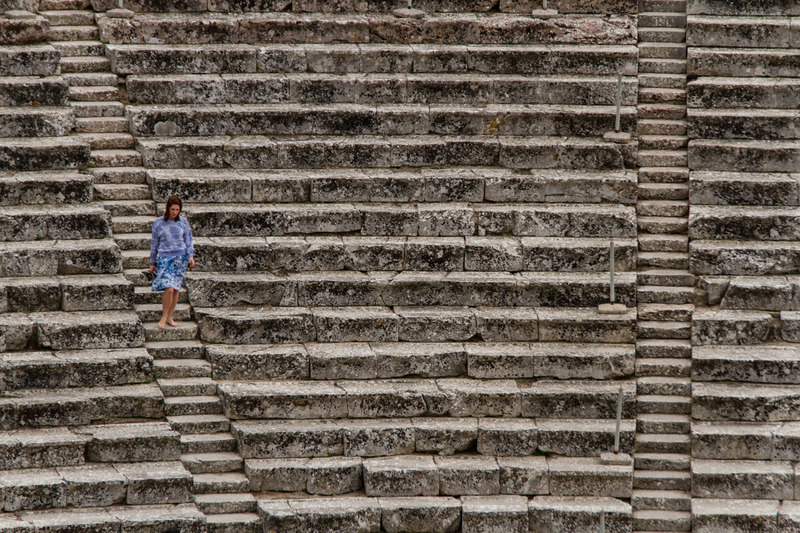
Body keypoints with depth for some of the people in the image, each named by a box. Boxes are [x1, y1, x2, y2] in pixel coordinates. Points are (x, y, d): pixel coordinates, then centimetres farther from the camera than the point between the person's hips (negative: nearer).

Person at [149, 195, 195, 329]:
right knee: (169, 289, -16)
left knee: (176, 290, 4)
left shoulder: (183, 222, 6)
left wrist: (190, 256, -1)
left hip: (180, 258, 3)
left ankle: (169, 317, 19)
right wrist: (152, 263, 12)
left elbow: (188, 240, 13)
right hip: (164, 258, -3)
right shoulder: (158, 223, 1)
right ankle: (164, 317, 0)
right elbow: (154, 243, 9)